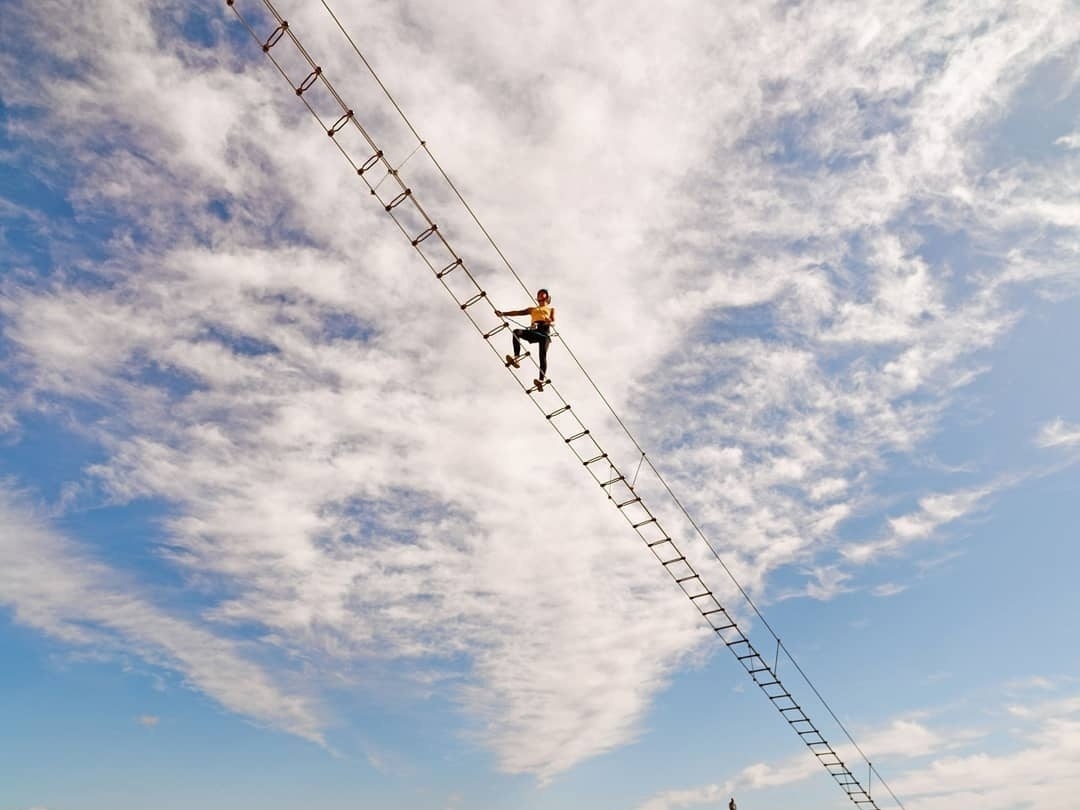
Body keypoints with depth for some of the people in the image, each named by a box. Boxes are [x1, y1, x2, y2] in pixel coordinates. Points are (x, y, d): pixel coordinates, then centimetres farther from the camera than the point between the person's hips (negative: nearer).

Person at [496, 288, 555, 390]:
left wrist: (550, 322, -17)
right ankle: (516, 356, -33)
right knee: (517, 332, -27)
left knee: (543, 354, -22)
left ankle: (542, 379, -32)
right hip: (534, 331, 3)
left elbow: (553, 322, 10)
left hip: (544, 332, -3)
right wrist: (503, 313, 11)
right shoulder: (532, 309, 36)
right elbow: (518, 312, 25)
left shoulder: (551, 309, 29)